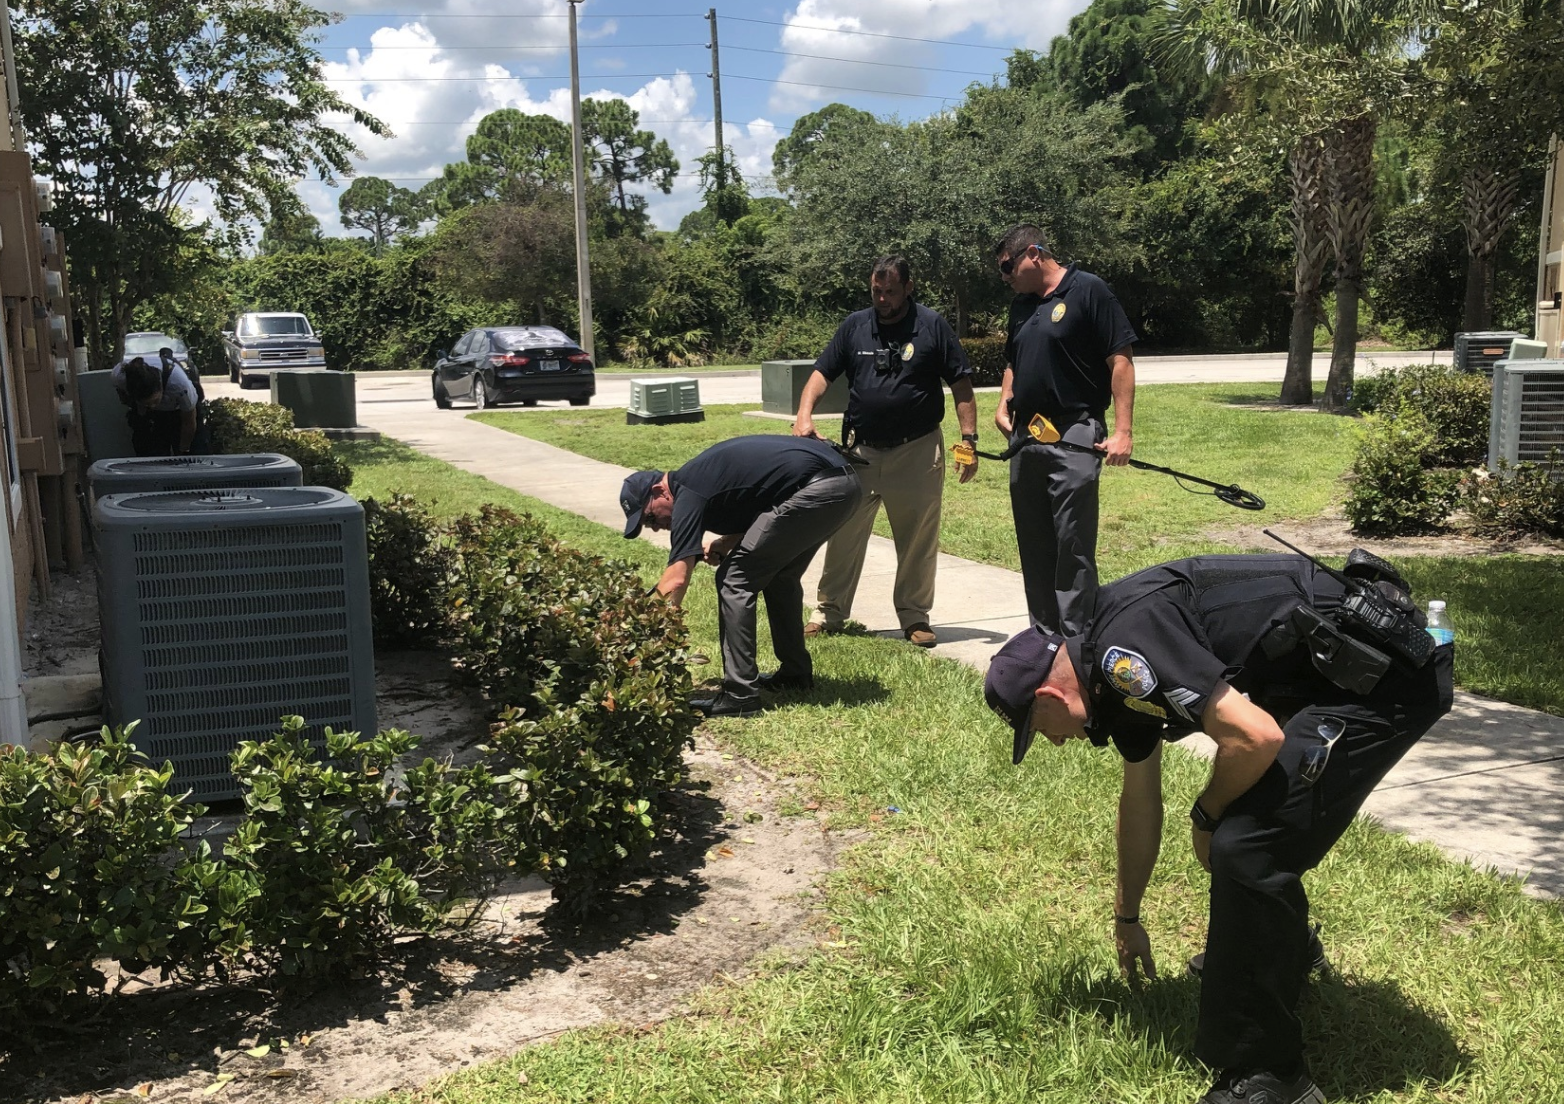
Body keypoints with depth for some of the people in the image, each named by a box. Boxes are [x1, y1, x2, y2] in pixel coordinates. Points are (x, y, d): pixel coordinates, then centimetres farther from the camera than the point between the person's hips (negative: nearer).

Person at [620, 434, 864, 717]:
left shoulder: (688, 493, -6)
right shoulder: (702, 473, 21)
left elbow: (677, 579, -14)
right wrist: (724, 544, 15)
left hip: (816, 491, -10)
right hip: (845, 481, 10)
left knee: (735, 580, -2)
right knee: (780, 574, 25)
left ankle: (740, 694, -2)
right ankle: (796, 672, 33)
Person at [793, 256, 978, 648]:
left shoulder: (932, 327, -2)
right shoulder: (855, 325, 5)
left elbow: (961, 385, -1)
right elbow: (822, 374, 4)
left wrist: (969, 439, -7)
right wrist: (804, 417, -13)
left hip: (917, 452, -2)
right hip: (859, 450, 2)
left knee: (918, 542, 6)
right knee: (844, 537, 5)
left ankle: (915, 617, 20)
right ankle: (829, 612, 17)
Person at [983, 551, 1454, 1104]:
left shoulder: (1124, 647, -19)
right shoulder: (1116, 669, 13)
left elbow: (1255, 738, -27)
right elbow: (1140, 801, 26)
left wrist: (1206, 817, -6)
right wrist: (1127, 917, 38)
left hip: (1386, 676, -11)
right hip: (1334, 669, 11)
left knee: (1246, 844, -14)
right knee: (1244, 810, 25)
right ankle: (1284, 954, 49)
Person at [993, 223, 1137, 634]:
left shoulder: (1089, 291, -6)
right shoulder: (1022, 303, 16)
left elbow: (1120, 361, -10)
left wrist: (1122, 430, -16)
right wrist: (1004, 405, 9)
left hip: (1074, 435, -8)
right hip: (1025, 437, 8)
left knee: (1073, 544, -7)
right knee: (1034, 545, 12)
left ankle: (1075, 638, -2)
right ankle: (1043, 632, 22)